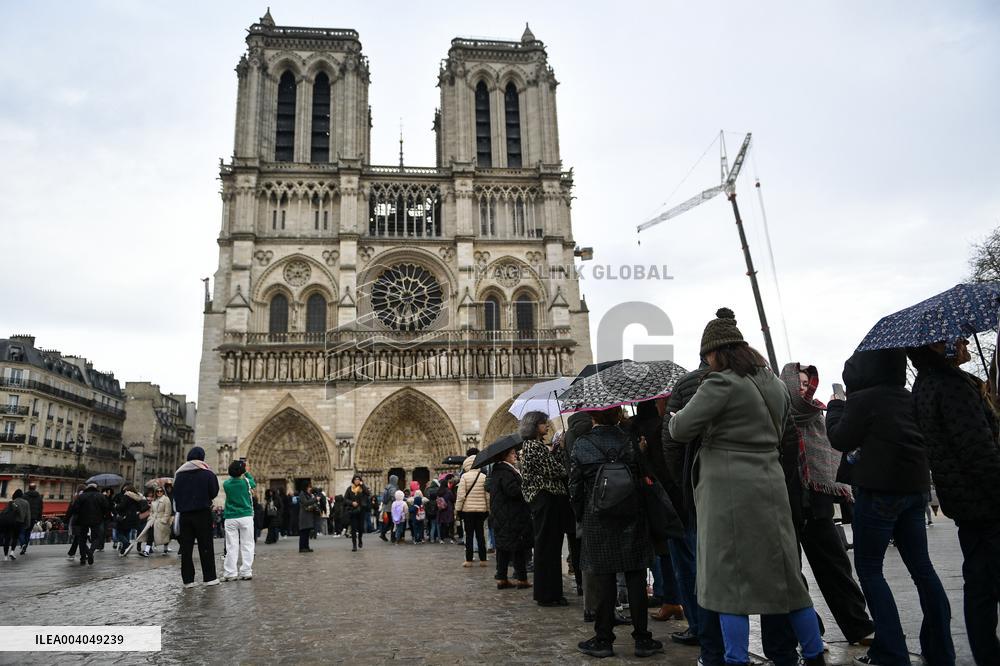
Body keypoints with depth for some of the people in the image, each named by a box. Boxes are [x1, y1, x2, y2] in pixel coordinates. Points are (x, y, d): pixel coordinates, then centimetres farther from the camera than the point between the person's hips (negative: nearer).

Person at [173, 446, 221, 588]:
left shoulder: (179, 473, 4)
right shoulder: (208, 473, -5)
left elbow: (175, 495, 6)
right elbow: (214, 493, -2)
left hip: (184, 514, 3)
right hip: (203, 513, -2)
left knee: (186, 547, 7)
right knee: (206, 546, 3)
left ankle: (188, 579, 7)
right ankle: (209, 577, 4)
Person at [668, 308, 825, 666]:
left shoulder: (721, 383, -12)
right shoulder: (774, 384, 13)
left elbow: (680, 429, -10)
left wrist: (674, 416, 11)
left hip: (729, 489, -8)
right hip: (771, 485, 8)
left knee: (729, 578, 0)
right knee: (784, 573, 16)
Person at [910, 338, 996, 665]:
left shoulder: (924, 386, 13)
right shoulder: (953, 384, -18)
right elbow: (980, 451, -22)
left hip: (962, 503, 10)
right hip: (984, 501, -10)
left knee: (979, 581, 15)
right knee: (987, 581, -4)